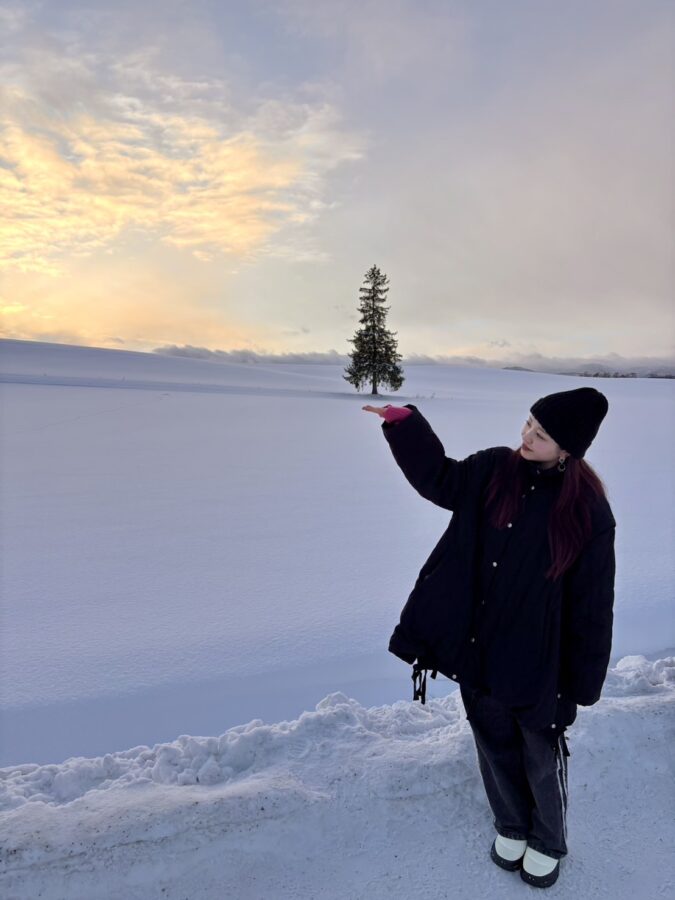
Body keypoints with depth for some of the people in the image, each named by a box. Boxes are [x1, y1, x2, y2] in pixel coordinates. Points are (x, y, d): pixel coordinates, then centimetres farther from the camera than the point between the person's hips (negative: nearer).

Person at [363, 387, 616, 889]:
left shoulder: (586, 509, -18)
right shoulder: (492, 471, -8)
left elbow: (592, 603, -12)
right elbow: (439, 478, 6)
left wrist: (583, 680, -7)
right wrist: (405, 423, -8)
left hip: (538, 660, -3)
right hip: (478, 649, 4)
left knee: (541, 755, 19)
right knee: (495, 745, 23)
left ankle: (548, 843, 49)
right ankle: (510, 825, 52)